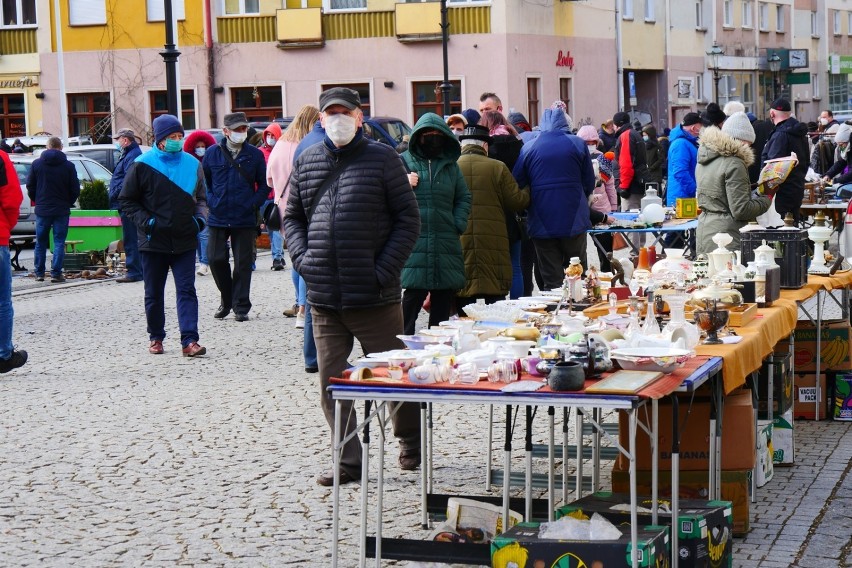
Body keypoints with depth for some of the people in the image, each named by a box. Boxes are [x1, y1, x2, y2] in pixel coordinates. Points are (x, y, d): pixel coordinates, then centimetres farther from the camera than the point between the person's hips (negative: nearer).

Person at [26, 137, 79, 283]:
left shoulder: (37, 164, 0)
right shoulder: (68, 166, -5)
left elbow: (30, 186, 4)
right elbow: (75, 190, -3)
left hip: (42, 210, 2)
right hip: (62, 210, -2)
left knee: (40, 242, 12)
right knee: (59, 242, 2)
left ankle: (39, 273, 14)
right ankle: (56, 273, -5)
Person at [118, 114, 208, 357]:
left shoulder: (192, 164, 6)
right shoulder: (143, 165, -4)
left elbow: (200, 197, 19)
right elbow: (126, 200, 2)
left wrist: (200, 216, 0)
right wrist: (145, 220, -12)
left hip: (184, 241, 1)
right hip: (153, 241, -1)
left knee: (186, 290, -6)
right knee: (154, 293, 9)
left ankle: (189, 340, -9)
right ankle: (156, 338, 24)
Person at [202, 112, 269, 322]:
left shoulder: (255, 155, 2)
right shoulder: (212, 153, 4)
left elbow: (264, 185, 8)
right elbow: (203, 181, 15)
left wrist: (254, 204, -3)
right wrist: (211, 202, 4)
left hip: (245, 219, -1)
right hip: (218, 217, 1)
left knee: (243, 263, 2)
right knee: (216, 259, 0)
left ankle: (241, 307, 11)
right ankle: (227, 300, 21)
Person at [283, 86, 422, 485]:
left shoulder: (382, 158, -1)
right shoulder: (307, 161, 10)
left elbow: (408, 219, -2)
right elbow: (292, 216, 17)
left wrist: (386, 268, -11)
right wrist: (302, 258, 0)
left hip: (375, 296, -4)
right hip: (324, 298, 4)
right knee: (331, 381, 6)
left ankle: (411, 443, 29)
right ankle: (347, 460, 15)